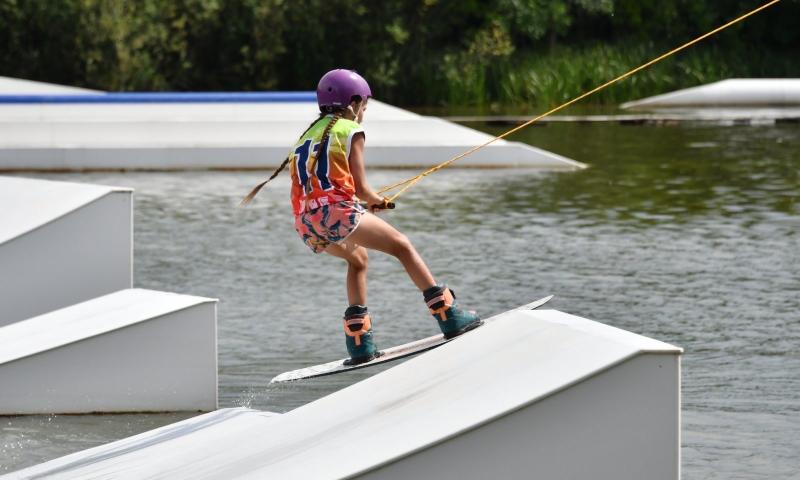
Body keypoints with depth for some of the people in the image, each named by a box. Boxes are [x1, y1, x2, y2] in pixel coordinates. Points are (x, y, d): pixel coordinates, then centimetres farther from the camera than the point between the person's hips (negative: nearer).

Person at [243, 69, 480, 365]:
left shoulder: (308, 134, 28)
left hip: (305, 224, 7)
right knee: (402, 246, 5)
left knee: (357, 257, 31)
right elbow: (360, 188, 3)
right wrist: (378, 201, 25)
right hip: (337, 211, -7)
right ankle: (449, 317, -1)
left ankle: (359, 343, 20)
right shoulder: (350, 130, 8)